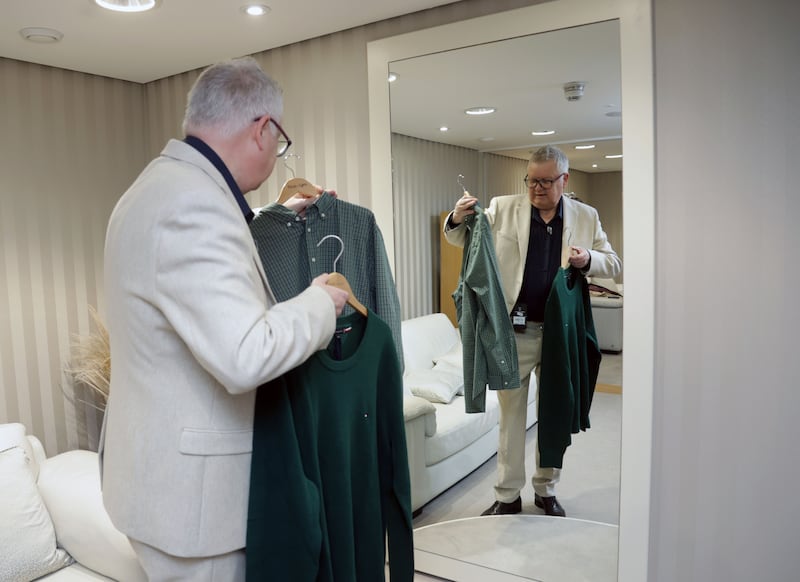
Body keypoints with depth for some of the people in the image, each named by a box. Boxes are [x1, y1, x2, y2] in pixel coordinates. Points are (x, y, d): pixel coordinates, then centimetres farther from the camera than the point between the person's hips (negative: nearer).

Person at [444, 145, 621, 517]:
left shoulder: (586, 217, 4)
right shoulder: (503, 209, -1)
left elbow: (613, 264, 8)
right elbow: (463, 238, 3)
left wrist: (588, 260, -15)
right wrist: (457, 219, -21)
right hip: (513, 330, -1)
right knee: (511, 413, 8)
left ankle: (546, 490, 32)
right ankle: (507, 496, 22)